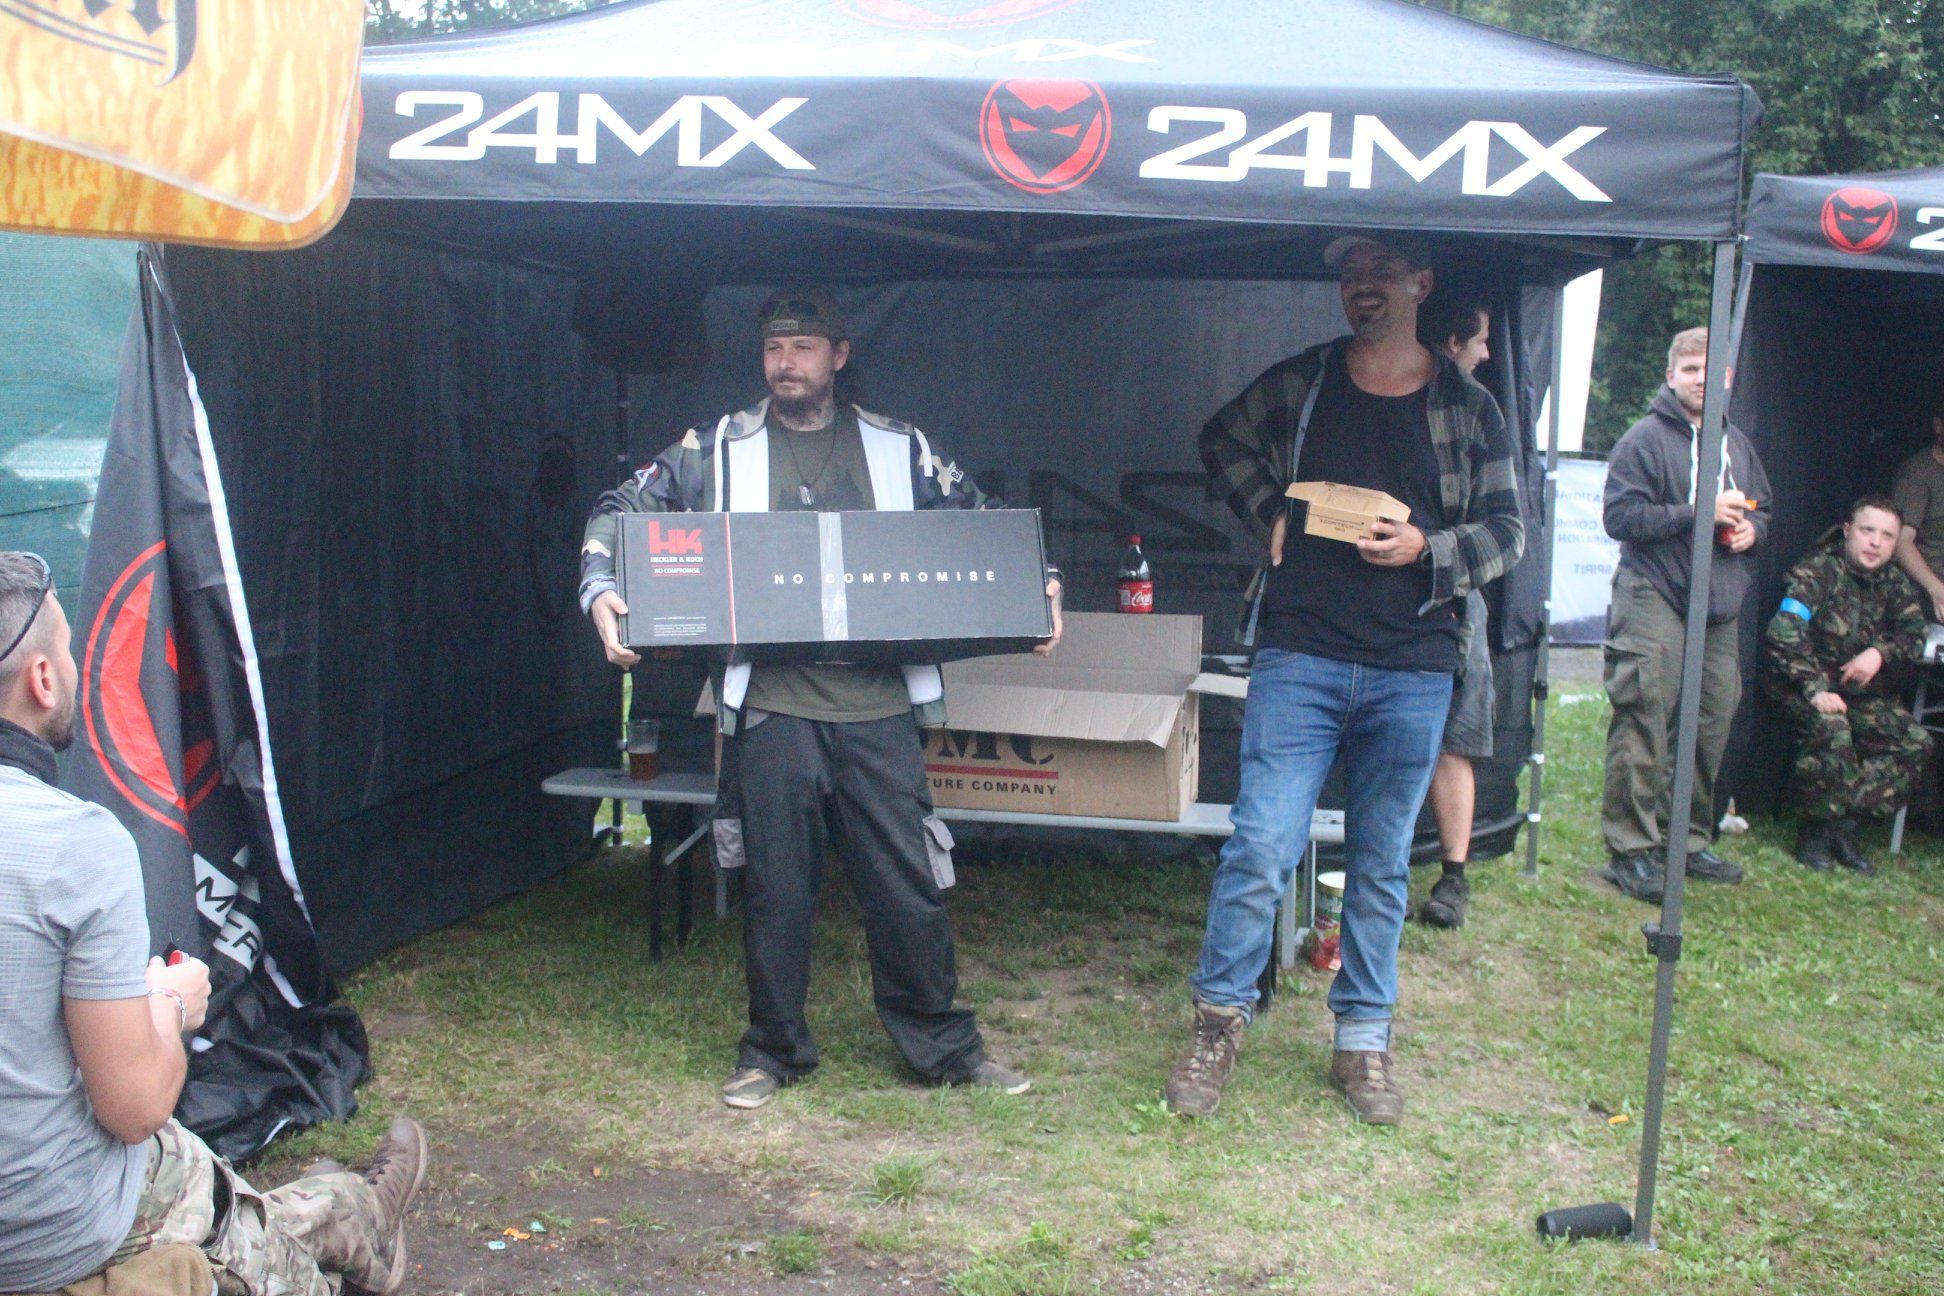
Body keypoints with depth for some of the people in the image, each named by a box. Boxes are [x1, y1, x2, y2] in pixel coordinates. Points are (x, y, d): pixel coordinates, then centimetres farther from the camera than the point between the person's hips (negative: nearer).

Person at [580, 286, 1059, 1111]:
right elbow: (622, 511, 8)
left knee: (909, 883, 5)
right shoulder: (720, 448, 7)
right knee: (776, 887, 7)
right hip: (771, 708, 0)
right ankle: (774, 1049, 25)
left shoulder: (900, 449, 10)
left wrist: (1035, 586, 3)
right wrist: (602, 590, -9)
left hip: (879, 708, 1)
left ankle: (942, 1044, 22)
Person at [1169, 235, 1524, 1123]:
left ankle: (1363, 1044, 22)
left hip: (1412, 673, 1)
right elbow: (1222, 440, 22)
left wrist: (1427, 548, -10)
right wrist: (1268, 511, 5)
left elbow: (1506, 531, 9)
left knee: (1382, 865, 10)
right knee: (1260, 847, -7)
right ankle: (1218, 1024, 10)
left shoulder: (1468, 410, 7)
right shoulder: (1299, 385, 7)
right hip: (1300, 657, -1)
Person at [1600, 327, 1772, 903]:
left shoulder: (1735, 443, 17)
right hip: (1654, 596, -7)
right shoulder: (1645, 438, -5)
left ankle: (1691, 840, 22)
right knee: (1643, 722, -10)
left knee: (1712, 722, 9)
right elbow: (1620, 515, -13)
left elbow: (1762, 506, 30)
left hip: (1720, 604, 7)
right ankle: (1631, 849, -5)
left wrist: (1750, 527, 6)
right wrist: (1699, 514, -17)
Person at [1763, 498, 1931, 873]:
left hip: (1863, 692, 6)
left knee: (1915, 741, -15)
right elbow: (1782, 634, -22)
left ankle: (1844, 825, -9)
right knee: (1831, 729, -36)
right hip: (1804, 686, -6)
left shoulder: (1895, 584, 10)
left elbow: (1914, 634, 8)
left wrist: (1880, 652, -15)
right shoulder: (1817, 571, -12)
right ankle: (1815, 829, -16)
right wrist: (1815, 689, -31)